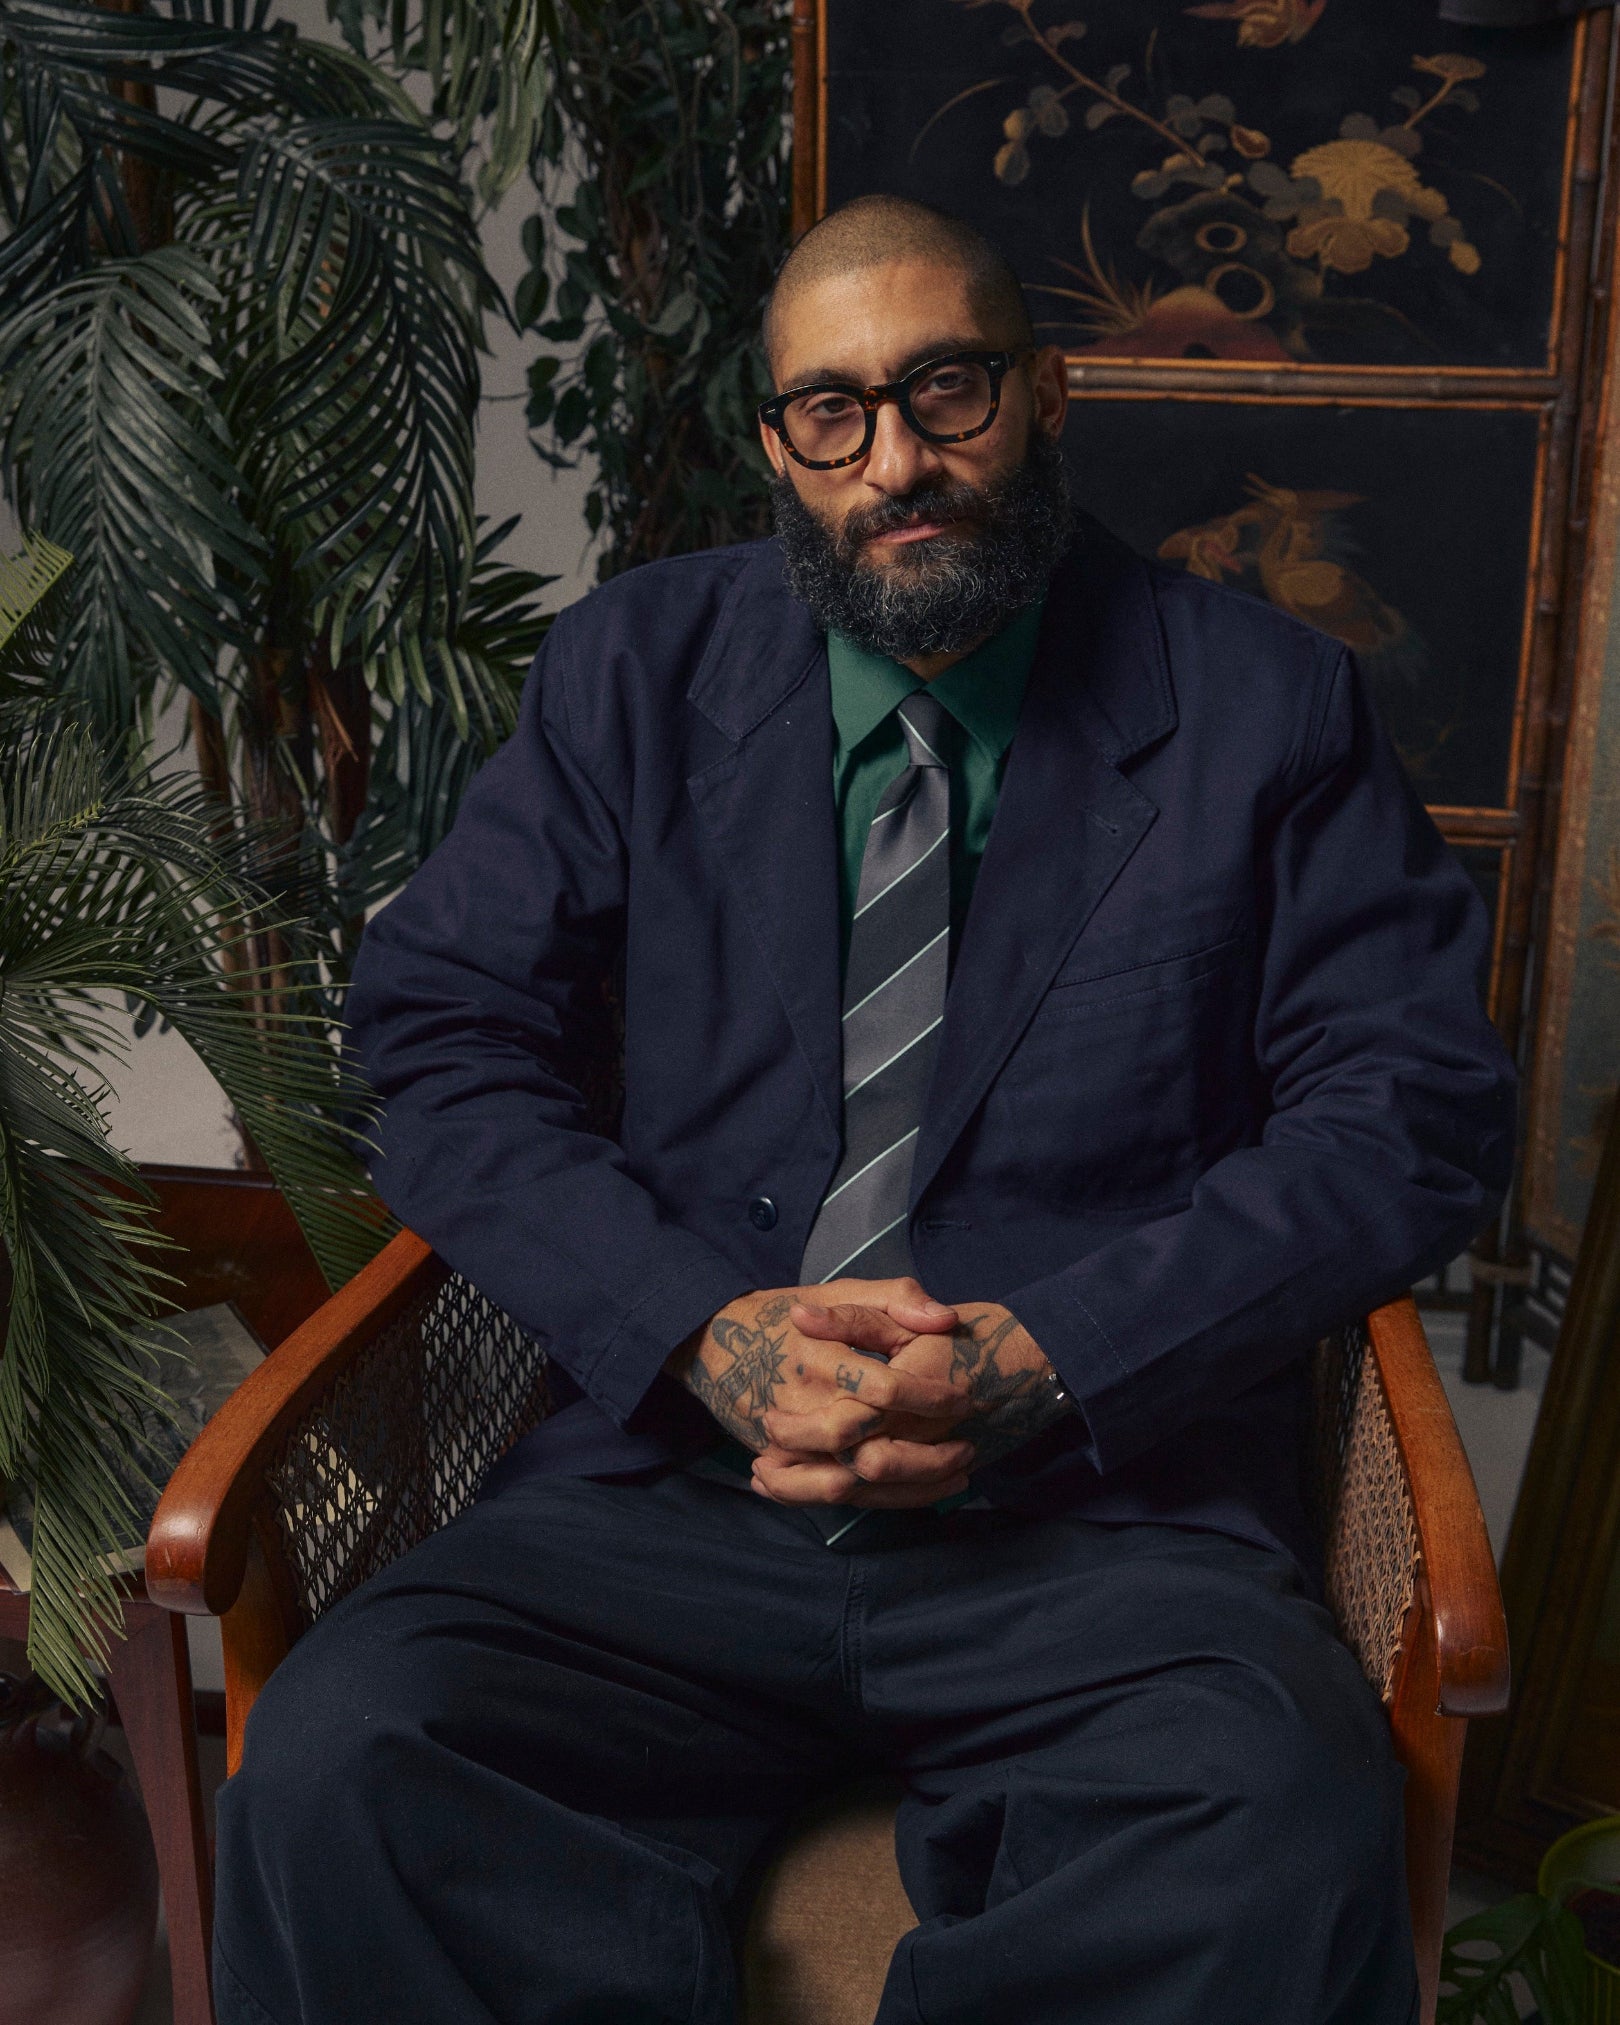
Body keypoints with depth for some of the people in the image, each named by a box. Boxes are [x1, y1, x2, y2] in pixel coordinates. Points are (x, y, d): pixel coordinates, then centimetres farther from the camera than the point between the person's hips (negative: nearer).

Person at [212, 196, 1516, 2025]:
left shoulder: (1266, 708, 5)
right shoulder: (635, 672, 10)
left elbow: (1416, 1110, 1)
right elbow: (438, 1031, 5)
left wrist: (1057, 1359, -12)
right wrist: (700, 1328, -11)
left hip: (1108, 1510, -1)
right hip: (675, 1477, 2)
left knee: (1283, 1843, -31)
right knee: (334, 1763, -24)